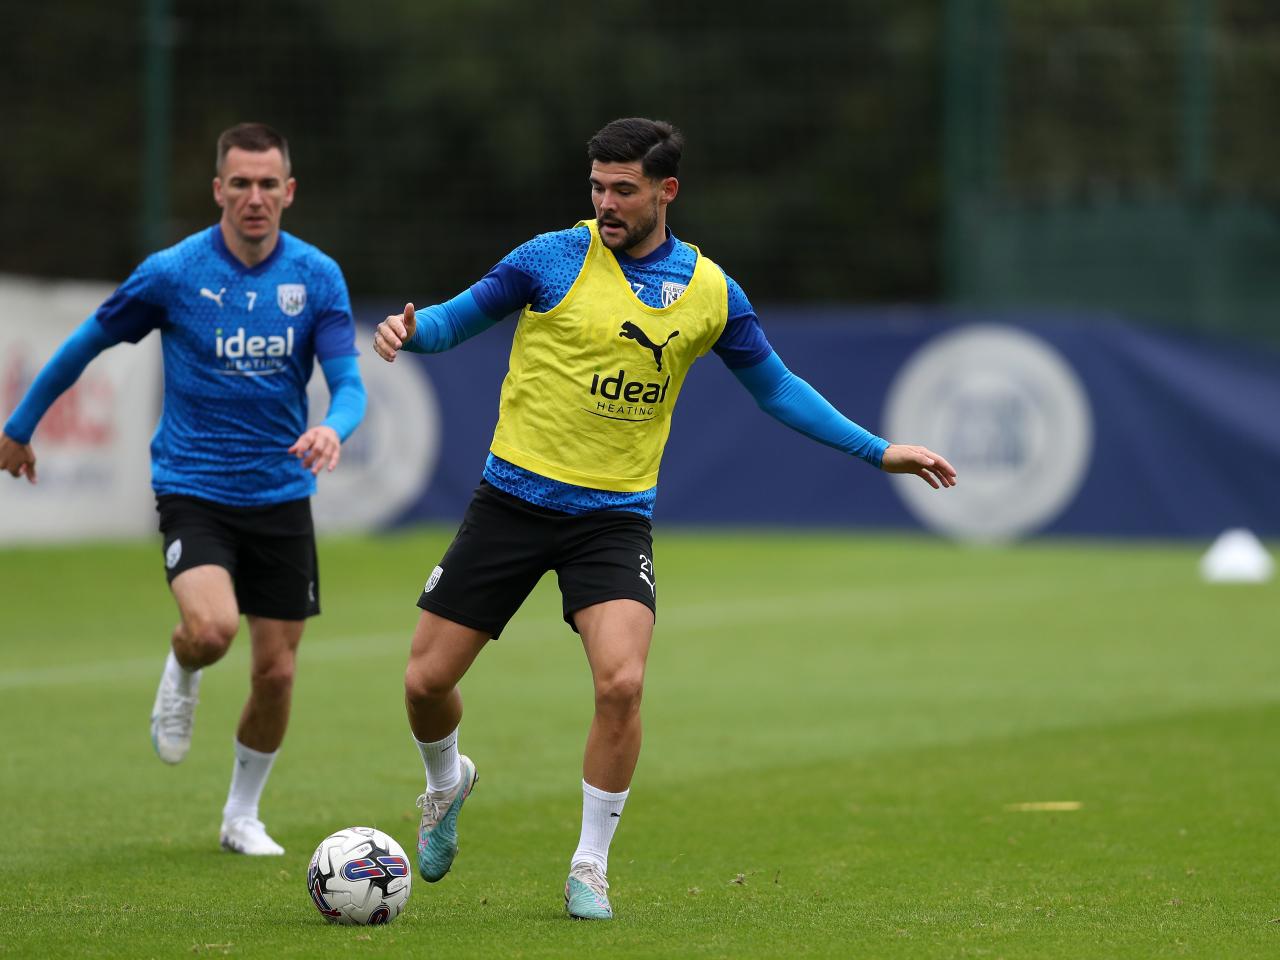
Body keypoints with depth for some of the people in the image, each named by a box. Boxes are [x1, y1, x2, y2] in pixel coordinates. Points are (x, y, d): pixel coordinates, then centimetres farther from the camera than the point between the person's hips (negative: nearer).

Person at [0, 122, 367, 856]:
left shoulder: (318, 277, -3)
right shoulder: (173, 273, -9)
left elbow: (349, 383, -8)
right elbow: (86, 345, 4)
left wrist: (333, 429, -32)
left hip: (281, 496, 3)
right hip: (193, 487, -3)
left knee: (276, 672, 5)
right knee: (211, 628, -28)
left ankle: (243, 816, 28)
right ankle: (181, 678, 10)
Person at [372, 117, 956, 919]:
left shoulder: (711, 292, 1)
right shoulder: (553, 259, -6)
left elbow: (775, 386, 14)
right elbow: (459, 318, 3)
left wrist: (877, 451, 10)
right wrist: (411, 332, -20)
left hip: (615, 515, 0)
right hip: (514, 498, 0)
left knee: (621, 682, -21)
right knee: (427, 679, 0)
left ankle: (591, 867, -1)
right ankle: (448, 782, 36)